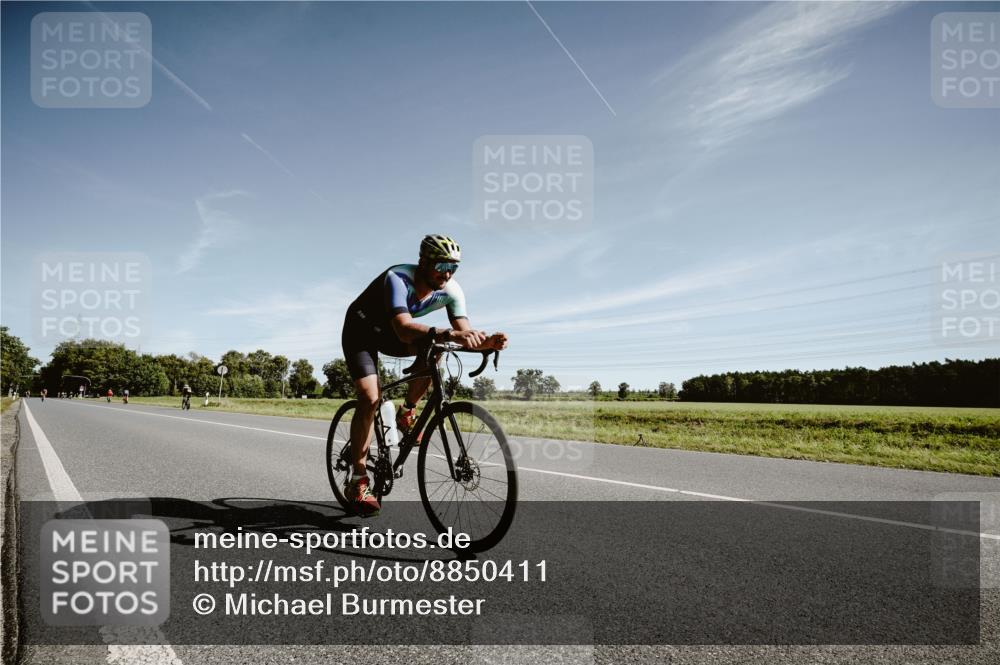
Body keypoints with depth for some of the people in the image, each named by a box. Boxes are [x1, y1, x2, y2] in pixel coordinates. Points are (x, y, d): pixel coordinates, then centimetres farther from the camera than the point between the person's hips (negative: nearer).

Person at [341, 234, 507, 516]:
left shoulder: (451, 291, -19)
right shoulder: (398, 278, -36)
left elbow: (465, 333, -24)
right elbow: (404, 329, -51)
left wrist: (489, 341, -46)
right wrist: (448, 334, -65)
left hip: (389, 332, 5)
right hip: (360, 329, -5)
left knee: (433, 346, -25)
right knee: (370, 398, -22)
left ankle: (407, 412, -3)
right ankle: (357, 481, -11)